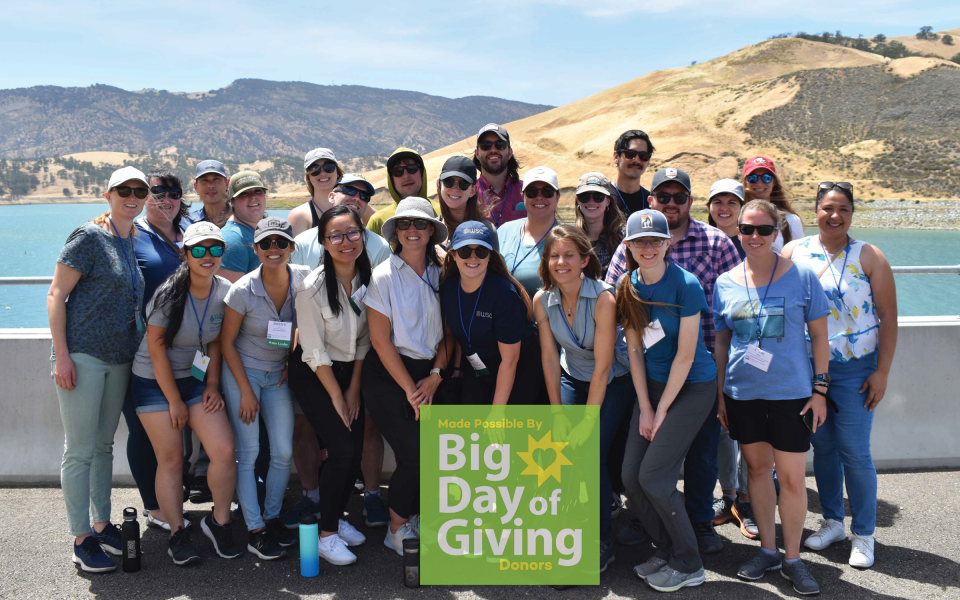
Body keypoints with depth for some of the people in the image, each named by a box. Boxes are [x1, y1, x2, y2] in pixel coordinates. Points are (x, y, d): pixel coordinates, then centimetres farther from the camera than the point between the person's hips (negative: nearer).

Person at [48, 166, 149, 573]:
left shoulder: (135, 241, 12)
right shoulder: (89, 237, -9)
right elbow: (56, 295, -11)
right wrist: (62, 355, -17)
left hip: (119, 357, 7)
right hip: (83, 354, -7)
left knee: (104, 444, 15)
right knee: (80, 450, -1)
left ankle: (102, 524, 26)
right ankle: (82, 539, 6)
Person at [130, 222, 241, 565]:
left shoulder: (225, 292, -6)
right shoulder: (170, 295, -19)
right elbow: (157, 350, -15)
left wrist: (212, 386, 0)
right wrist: (175, 401, -11)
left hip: (197, 379, 4)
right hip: (155, 382, -3)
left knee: (224, 451, -8)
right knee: (171, 460, -2)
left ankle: (219, 522, 13)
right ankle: (177, 534, 14)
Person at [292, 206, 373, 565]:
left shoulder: (367, 280, -4)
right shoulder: (312, 287, -19)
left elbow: (364, 340, 4)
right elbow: (315, 352, -16)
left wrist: (354, 389, 2)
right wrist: (336, 397, -11)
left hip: (351, 372, 5)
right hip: (313, 377, -5)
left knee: (356, 452, 1)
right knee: (342, 450, -15)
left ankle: (337, 517, 25)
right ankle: (326, 535, 0)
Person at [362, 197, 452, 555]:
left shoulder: (439, 275, 6)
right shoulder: (384, 277, -7)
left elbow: (448, 333, 8)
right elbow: (380, 341, -9)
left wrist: (435, 375, -5)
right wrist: (410, 390, -10)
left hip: (428, 374, 5)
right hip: (388, 376, -4)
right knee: (414, 454, -12)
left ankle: (412, 519, 18)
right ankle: (397, 531, 9)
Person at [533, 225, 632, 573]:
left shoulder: (603, 299, -25)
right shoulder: (542, 301, -10)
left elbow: (602, 367, -22)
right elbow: (550, 358, -6)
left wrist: (587, 422, -20)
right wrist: (558, 414, -8)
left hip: (611, 384, -4)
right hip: (571, 379, 4)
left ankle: (603, 542, 3)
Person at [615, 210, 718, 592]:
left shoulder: (685, 286, -17)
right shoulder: (628, 288, 1)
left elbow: (685, 355, -16)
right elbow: (635, 350, 4)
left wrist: (662, 412, -12)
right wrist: (644, 408, -1)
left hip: (692, 387, -6)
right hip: (652, 385, 6)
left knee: (653, 477, -11)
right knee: (631, 476, 0)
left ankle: (688, 565, 8)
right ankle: (666, 549, 22)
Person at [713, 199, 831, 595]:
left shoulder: (801, 276, -4)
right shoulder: (725, 283, 3)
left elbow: (819, 336, 0)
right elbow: (721, 342, 10)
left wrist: (820, 389, -3)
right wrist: (720, 394, 8)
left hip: (791, 392, -3)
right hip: (742, 393, 3)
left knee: (792, 477, -1)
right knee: (757, 467, 13)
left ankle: (792, 558, 17)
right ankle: (767, 550, 27)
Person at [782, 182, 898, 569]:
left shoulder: (869, 257, -3)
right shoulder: (793, 253, 2)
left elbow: (888, 317, -3)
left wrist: (882, 372, -9)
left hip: (855, 369, -2)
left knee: (854, 452, -1)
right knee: (822, 446, 12)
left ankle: (863, 535, 14)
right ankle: (832, 522, 29)